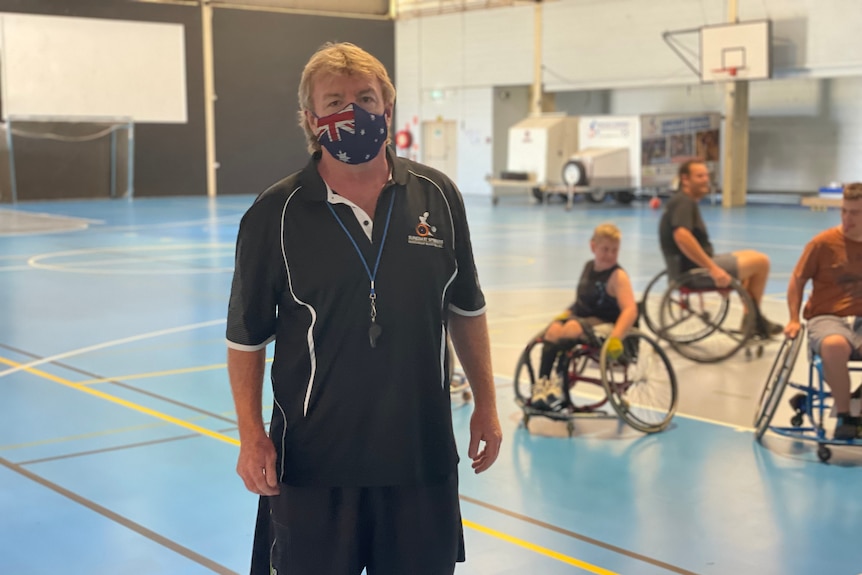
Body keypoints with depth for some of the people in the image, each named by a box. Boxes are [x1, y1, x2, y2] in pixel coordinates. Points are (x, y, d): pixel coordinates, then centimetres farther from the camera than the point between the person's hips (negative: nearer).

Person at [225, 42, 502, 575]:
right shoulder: (275, 214, -6)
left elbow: (466, 310, 11)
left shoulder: (438, 196, 1)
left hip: (423, 454, 3)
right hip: (313, 463, -2)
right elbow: (247, 336, -1)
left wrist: (486, 404, 10)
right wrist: (252, 435, -8)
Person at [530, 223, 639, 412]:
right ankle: (542, 384, -28)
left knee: (572, 329, -34)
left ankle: (559, 387, -30)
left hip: (604, 325, -7)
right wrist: (565, 314, 9)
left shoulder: (617, 276, -12)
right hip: (580, 318, 7)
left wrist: (616, 338, -35)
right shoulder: (588, 267, 13)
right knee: (553, 329, -23)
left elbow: (630, 309, -24)